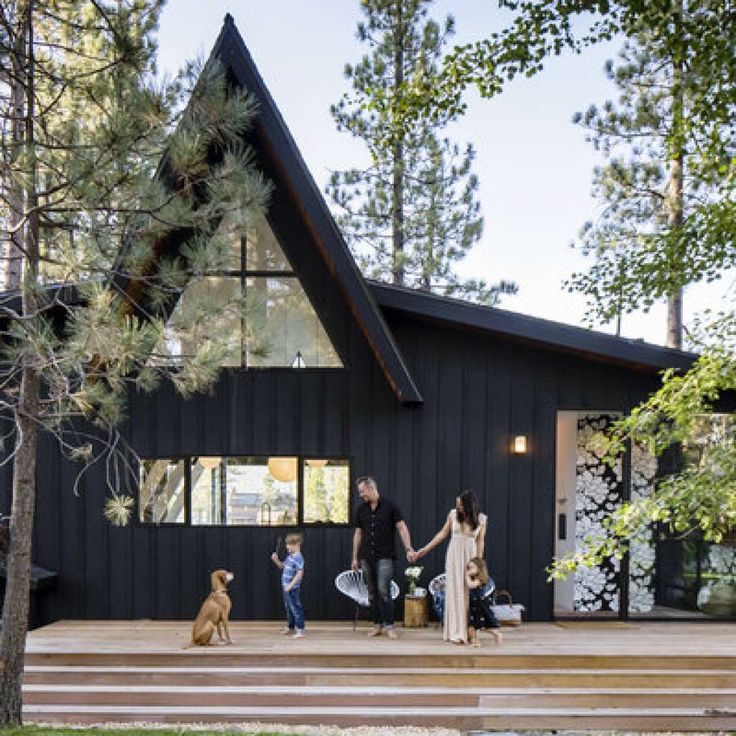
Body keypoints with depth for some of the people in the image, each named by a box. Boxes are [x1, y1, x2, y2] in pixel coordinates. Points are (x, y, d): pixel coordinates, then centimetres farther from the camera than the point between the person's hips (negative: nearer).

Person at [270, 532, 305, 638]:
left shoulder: (298, 558, -19)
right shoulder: (290, 556, 10)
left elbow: (300, 574, -24)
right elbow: (282, 566, 24)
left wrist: (291, 585, -25)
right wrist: (276, 560, 7)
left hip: (293, 588, -10)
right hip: (286, 587, 10)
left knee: (295, 608, -4)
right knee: (288, 608, 20)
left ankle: (300, 630, 1)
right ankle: (290, 627, 34)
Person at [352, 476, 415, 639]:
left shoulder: (389, 505, -4)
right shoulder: (361, 509, 8)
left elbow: (401, 527, -6)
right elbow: (358, 534, 13)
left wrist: (408, 548, -17)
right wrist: (355, 557, 12)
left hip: (385, 556, -5)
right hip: (366, 557, 5)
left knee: (383, 590, -13)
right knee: (372, 592, 8)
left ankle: (389, 626, -5)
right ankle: (377, 625, 17)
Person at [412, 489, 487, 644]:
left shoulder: (481, 519, -6)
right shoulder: (453, 514, -4)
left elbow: (480, 541, 0)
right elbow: (443, 534, 4)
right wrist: (424, 550, 4)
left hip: (470, 557, -1)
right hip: (454, 557, 1)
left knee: (469, 593, 1)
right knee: (455, 592, -1)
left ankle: (469, 631, 9)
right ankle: (457, 633, 1)